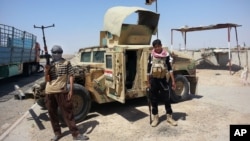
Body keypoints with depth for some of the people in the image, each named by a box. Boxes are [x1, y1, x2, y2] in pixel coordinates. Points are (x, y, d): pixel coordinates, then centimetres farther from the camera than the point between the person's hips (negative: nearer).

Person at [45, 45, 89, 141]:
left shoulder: (66, 63, 3)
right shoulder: (49, 64, 12)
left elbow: (71, 76, -1)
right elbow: (47, 78, 10)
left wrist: (71, 89, -9)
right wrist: (46, 70, -10)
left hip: (61, 91, -4)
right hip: (49, 91, 4)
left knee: (68, 112, 0)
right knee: (52, 113, 11)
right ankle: (57, 133, 27)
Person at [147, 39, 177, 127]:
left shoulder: (166, 55, -3)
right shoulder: (151, 56, -1)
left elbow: (170, 68, 0)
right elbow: (148, 69, 2)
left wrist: (173, 81, -5)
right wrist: (148, 82, 2)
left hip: (163, 79, 0)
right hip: (153, 79, 1)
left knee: (167, 98, 4)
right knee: (154, 99, 7)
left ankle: (169, 117, 19)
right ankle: (155, 117, 20)